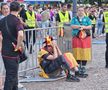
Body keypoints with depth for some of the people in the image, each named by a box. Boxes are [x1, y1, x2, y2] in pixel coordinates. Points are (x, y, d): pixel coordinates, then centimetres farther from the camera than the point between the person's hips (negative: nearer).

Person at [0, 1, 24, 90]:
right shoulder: (16, 20, -16)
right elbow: (20, 35, -32)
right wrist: (18, 47, -20)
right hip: (12, 53, -7)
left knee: (12, 74, 22)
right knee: (11, 76, 0)